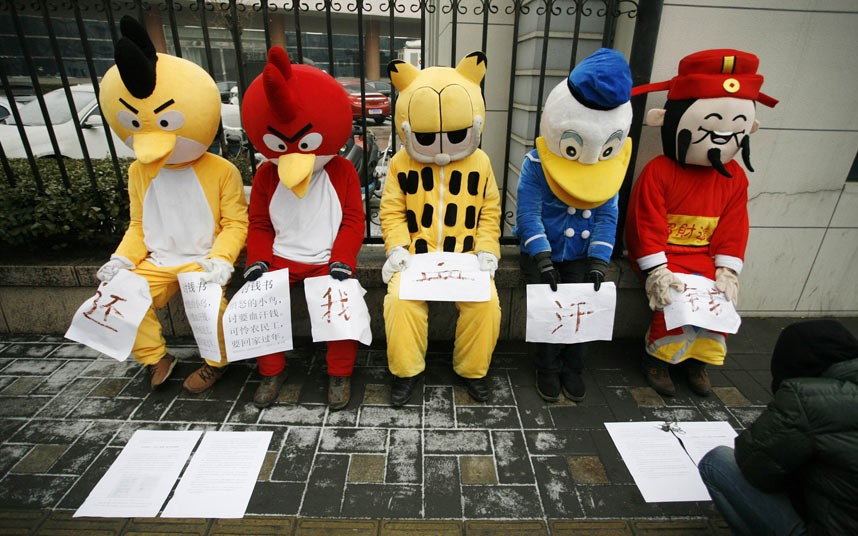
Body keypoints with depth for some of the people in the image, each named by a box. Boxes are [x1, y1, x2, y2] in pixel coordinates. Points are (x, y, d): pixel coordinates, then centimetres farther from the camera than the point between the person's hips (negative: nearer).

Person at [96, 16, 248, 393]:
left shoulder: (221, 171, -11)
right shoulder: (139, 171, 8)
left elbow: (235, 223, -10)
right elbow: (139, 225, 14)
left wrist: (220, 259, -23)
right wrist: (123, 259, -2)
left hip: (204, 260, -5)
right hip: (159, 262, 6)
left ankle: (215, 362, -3)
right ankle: (154, 357, 10)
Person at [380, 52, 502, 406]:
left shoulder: (480, 163, 4)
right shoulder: (401, 164, 1)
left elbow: (489, 212, 7)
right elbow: (392, 211, 3)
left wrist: (486, 250, -4)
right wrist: (397, 247, -10)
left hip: (465, 255, 1)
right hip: (416, 254, 0)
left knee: (485, 300, -22)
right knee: (400, 299, -26)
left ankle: (473, 369, 5)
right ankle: (406, 370, -1)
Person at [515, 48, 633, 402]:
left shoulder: (608, 168, -2)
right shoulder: (536, 165, -13)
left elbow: (607, 216, -2)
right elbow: (529, 214, -17)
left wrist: (598, 261, -12)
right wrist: (542, 259, -22)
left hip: (581, 256, 3)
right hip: (542, 254, -3)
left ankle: (572, 368, 19)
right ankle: (547, 368, 14)